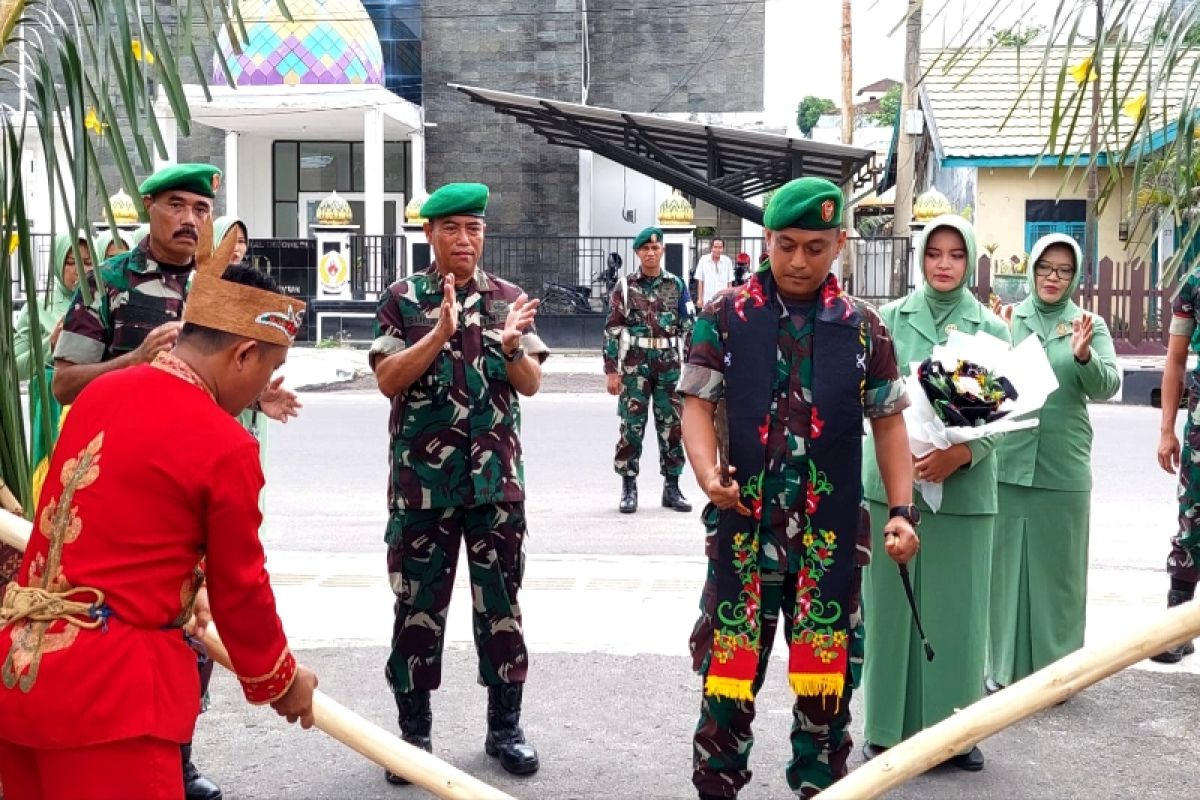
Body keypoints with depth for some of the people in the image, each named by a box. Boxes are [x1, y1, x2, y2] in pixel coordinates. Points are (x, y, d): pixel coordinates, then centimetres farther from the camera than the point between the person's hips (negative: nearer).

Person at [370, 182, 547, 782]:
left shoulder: (507, 299, 5)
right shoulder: (403, 299, 1)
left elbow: (531, 384, 1)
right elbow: (387, 379, -9)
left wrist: (511, 347, -20)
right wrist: (441, 333, -21)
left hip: (497, 480, 2)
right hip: (422, 481, -1)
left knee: (500, 604, 9)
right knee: (417, 607, 7)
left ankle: (505, 728, 22)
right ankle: (415, 731, 21)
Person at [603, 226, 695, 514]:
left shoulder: (676, 285, 7)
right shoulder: (625, 286, 1)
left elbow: (688, 327, 8)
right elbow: (612, 329, -1)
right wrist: (611, 370, -6)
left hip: (670, 365, 2)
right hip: (635, 366, -2)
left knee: (671, 425, 5)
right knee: (632, 426, 0)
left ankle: (672, 488, 15)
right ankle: (629, 488, 9)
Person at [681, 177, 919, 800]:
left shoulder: (862, 326, 3)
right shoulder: (726, 315, -2)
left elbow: (888, 420, 8)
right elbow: (697, 402, -4)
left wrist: (901, 510, 0)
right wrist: (709, 475, -22)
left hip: (831, 529, 2)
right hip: (744, 522, -1)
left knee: (826, 671, 12)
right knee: (729, 664, 6)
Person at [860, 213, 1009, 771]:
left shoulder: (990, 328, 3)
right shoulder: (892, 319, 4)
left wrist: (960, 454, -19)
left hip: (964, 488, 0)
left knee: (957, 608, 5)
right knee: (891, 603, 4)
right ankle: (890, 727, 16)